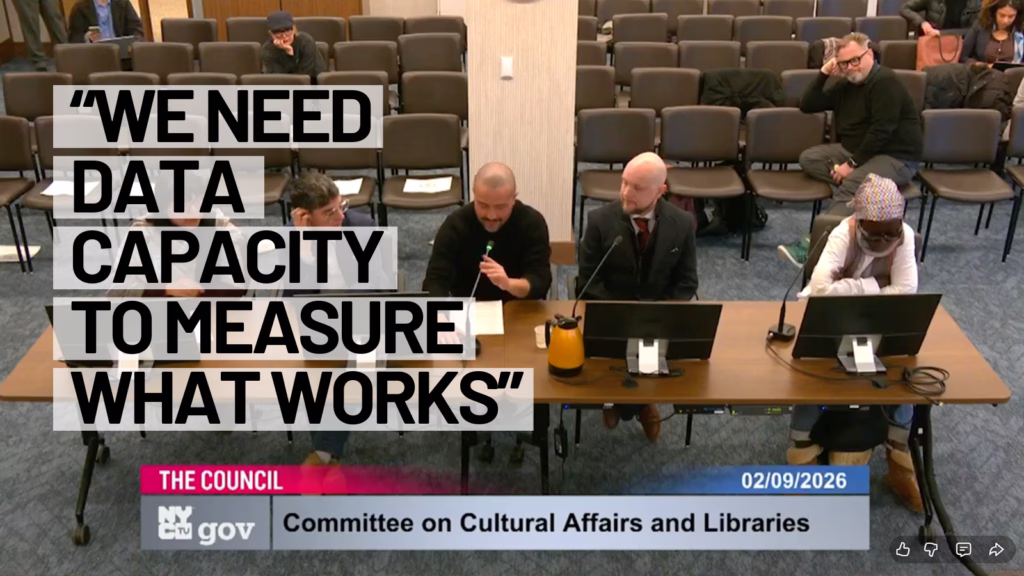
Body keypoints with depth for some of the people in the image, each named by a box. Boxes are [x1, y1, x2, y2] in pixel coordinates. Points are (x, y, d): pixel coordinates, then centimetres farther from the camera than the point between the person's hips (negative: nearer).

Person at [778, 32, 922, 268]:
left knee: (851, 187, -35)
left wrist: (853, 164, -22)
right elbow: (807, 106, 10)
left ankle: (813, 245, -47)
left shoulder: (886, 82, -15)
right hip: (854, 151, 9)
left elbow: (881, 132, -22)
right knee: (808, 158, -10)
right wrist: (824, 74, -1)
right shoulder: (847, 85, 11)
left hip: (895, 157, -9)